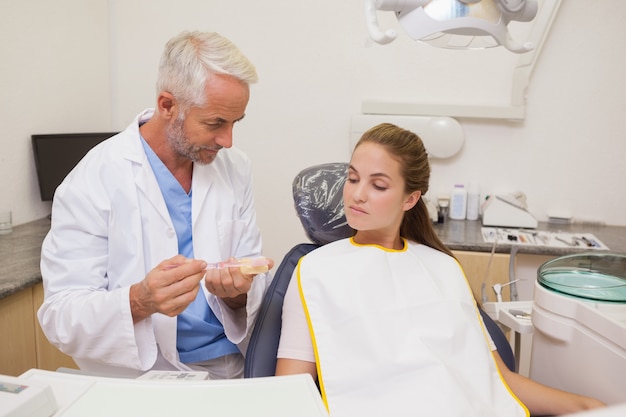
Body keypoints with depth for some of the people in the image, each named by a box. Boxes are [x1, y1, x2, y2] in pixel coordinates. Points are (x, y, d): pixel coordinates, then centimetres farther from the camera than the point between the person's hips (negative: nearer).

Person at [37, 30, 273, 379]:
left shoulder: (236, 169, 1)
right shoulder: (92, 181, -12)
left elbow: (256, 284, 5)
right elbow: (61, 316, -13)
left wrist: (239, 292, -17)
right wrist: (140, 301, -31)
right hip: (141, 384, -1)